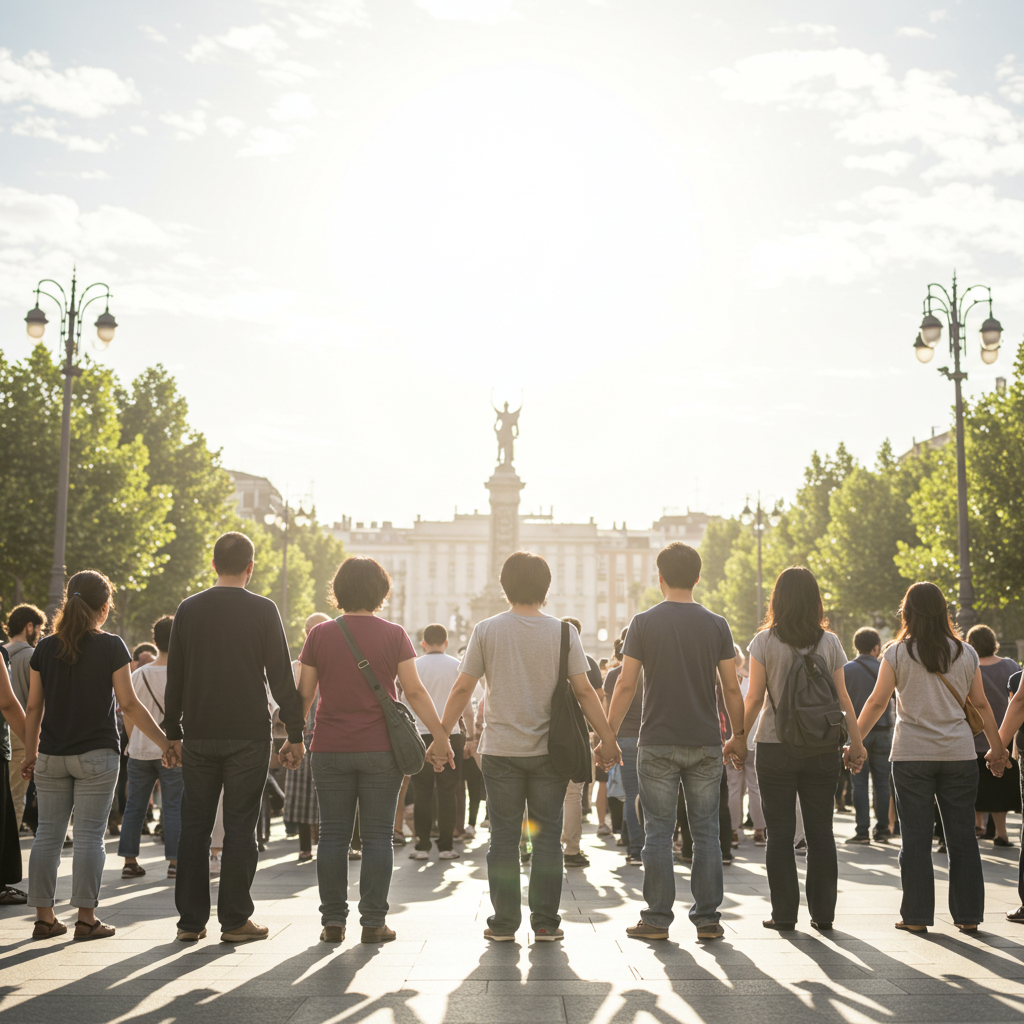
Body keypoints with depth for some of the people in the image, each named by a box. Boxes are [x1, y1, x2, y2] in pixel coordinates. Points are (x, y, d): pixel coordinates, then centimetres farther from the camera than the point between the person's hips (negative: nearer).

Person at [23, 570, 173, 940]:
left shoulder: (45, 648, 4)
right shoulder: (111, 647, -7)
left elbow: (34, 707, 7)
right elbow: (129, 704, -8)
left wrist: (30, 753, 17)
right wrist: (165, 742, -1)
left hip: (51, 756, 4)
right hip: (96, 755, -3)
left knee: (48, 834, 8)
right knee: (89, 835, 1)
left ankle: (44, 917, 12)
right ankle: (86, 918, 3)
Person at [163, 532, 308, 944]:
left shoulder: (188, 609, 5)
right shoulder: (263, 610, -5)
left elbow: (175, 676, 8)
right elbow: (281, 677, -5)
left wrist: (173, 732, 15)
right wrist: (295, 733, 0)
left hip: (199, 736, 3)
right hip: (248, 736, -3)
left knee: (194, 828, 9)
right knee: (240, 828, 2)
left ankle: (191, 921, 13)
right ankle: (234, 920, 5)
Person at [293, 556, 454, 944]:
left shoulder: (319, 635, 2)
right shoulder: (394, 634, -2)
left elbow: (304, 694, 4)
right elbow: (415, 692, -4)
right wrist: (440, 736, 3)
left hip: (329, 750, 1)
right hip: (380, 750, -1)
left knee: (333, 835, 7)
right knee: (377, 835, 4)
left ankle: (333, 921, 9)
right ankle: (373, 922, 5)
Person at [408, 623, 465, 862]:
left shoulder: (414, 666, 0)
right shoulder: (457, 666, 2)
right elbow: (466, 703, 7)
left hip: (421, 734, 0)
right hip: (451, 734, 0)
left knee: (422, 793, 5)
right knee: (447, 792, 5)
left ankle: (422, 846, 5)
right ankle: (445, 846, 6)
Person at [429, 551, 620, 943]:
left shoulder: (486, 630, -1)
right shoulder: (563, 632, -1)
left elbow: (461, 690, -1)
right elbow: (583, 691, -3)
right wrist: (607, 739, 4)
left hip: (500, 750, 0)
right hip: (549, 749, 0)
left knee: (503, 837, 6)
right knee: (547, 836, 7)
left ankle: (504, 923, 10)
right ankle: (545, 922, 9)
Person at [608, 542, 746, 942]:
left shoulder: (644, 623, -3)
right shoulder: (716, 625, 2)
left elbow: (625, 686, -5)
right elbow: (731, 688, 2)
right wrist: (739, 735, 13)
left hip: (657, 744, -1)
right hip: (706, 744, 2)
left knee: (658, 832, 4)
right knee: (705, 832, 8)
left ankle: (657, 919, 7)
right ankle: (707, 919, 11)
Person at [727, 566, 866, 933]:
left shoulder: (765, 641, -4)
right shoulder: (830, 642, 2)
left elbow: (754, 698, -4)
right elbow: (842, 699, 3)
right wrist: (856, 743, 11)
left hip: (775, 748, -2)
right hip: (822, 748, 2)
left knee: (780, 834, 5)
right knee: (820, 832, 9)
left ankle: (784, 913, 7)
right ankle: (823, 913, 12)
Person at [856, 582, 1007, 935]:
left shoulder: (897, 652, -3)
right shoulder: (965, 653, 4)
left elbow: (877, 702, -2)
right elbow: (981, 704, 9)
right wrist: (997, 746, 20)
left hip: (911, 756, -2)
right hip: (959, 754, 2)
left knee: (916, 837, 4)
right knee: (963, 836, 8)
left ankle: (917, 916, 7)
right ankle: (968, 916, 12)